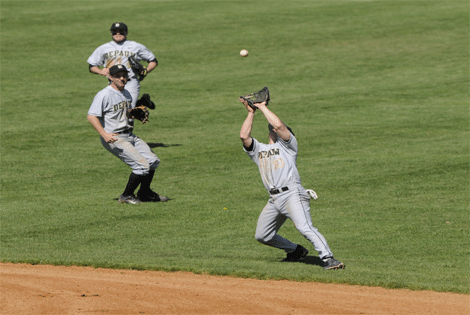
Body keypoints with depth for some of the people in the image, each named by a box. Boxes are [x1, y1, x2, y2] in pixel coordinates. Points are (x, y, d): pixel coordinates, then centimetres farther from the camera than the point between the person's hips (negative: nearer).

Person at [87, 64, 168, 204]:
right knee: (142, 166, -17)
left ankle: (144, 193, 28)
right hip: (114, 139, -9)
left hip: (129, 136, 9)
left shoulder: (127, 94, 13)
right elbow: (91, 116, -23)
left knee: (153, 160, 9)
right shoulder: (104, 95, -14)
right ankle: (126, 196, -1)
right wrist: (104, 134, -33)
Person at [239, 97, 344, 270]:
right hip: (274, 200, 7)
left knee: (305, 227, -24)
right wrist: (251, 113, 11)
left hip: (292, 194, -7)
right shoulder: (258, 149, 26)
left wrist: (263, 107, 5)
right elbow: (244, 136, 8)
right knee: (262, 236, 10)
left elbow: (278, 125, -5)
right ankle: (296, 251, 27)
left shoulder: (287, 144, 12)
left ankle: (328, 258, -29)